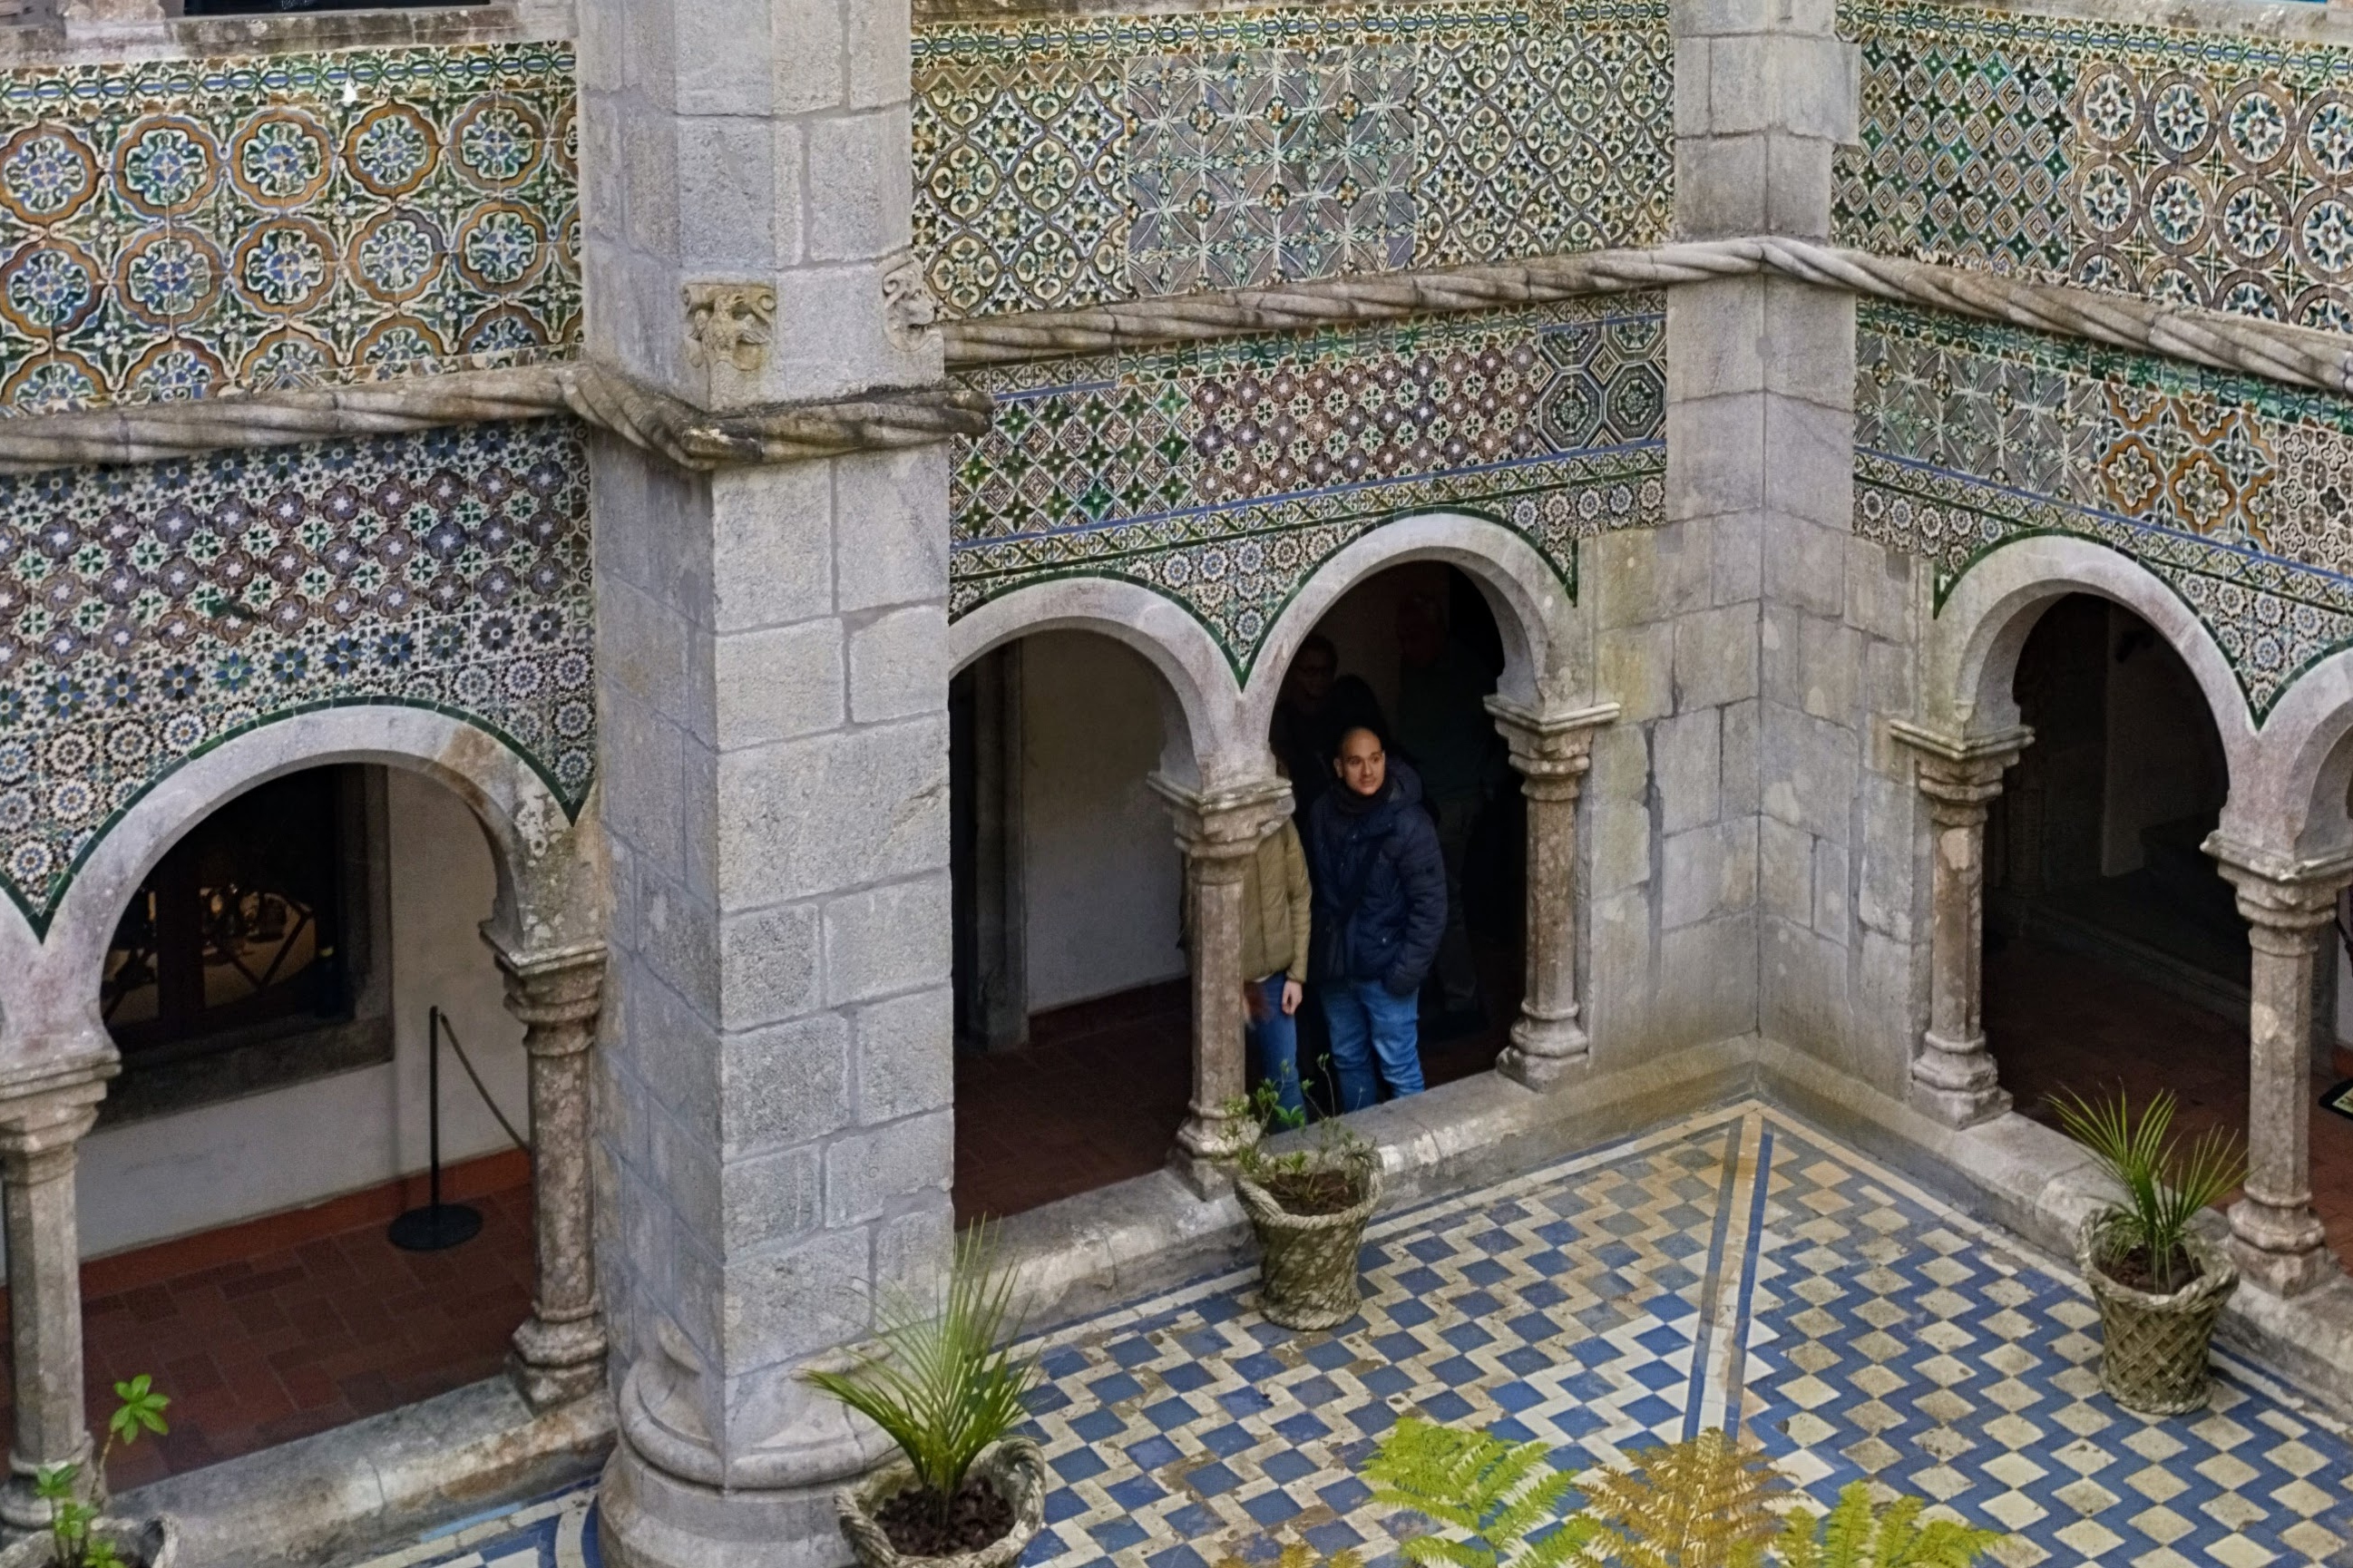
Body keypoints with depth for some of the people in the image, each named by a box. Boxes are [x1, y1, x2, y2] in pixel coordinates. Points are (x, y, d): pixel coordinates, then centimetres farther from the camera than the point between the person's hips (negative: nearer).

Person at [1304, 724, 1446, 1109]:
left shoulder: (1408, 823, -18)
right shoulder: (1322, 814, -3)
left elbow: (1430, 904, -15)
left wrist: (1408, 969, -17)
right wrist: (1315, 953, 7)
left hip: (1385, 968, -5)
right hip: (1334, 965, 5)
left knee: (1398, 1068, 4)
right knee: (1348, 1060, 19)